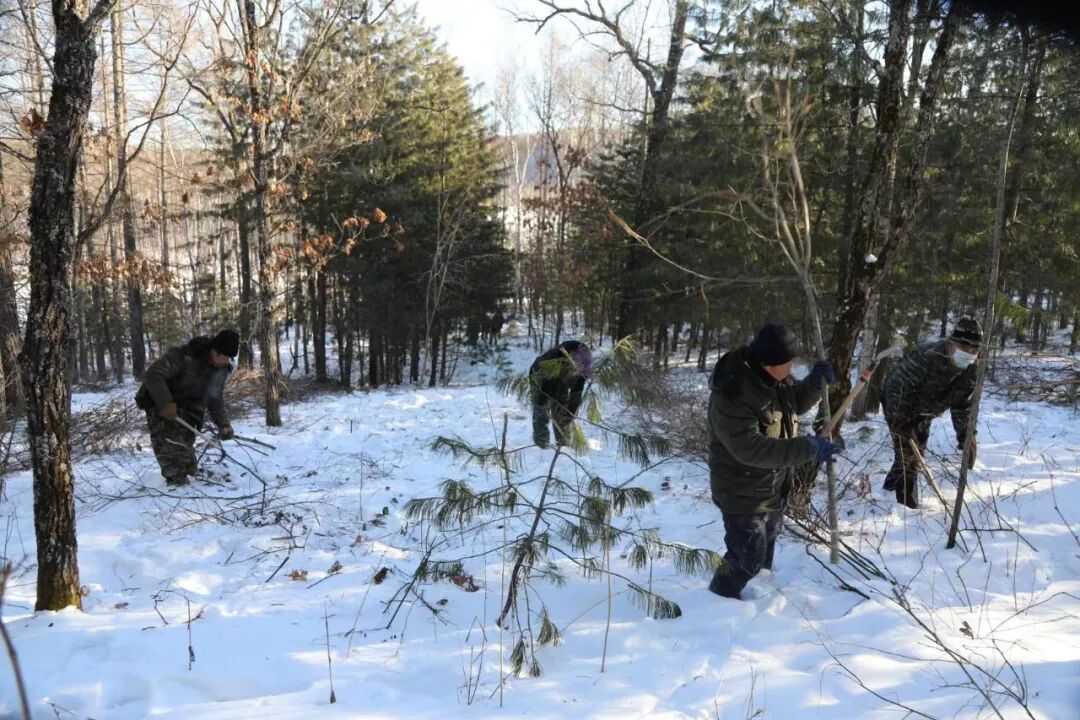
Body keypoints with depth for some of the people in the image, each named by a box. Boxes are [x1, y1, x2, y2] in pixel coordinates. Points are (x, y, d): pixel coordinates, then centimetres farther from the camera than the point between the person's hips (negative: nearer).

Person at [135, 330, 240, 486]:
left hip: (185, 415, 6)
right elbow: (153, 374, -30)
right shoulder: (183, 356, -26)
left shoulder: (221, 370, -2)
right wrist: (165, 403, -35)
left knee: (185, 448, 9)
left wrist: (224, 425, 2)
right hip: (162, 410, -6)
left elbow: (216, 400, 9)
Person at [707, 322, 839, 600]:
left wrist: (815, 383, -9)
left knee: (764, 554, 27)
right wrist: (808, 448, -38)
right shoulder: (731, 393, -34)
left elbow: (793, 403, 13)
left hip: (773, 488, 9)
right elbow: (751, 449, -37)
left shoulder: (774, 376, -6)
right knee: (747, 559, 3)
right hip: (743, 493, -9)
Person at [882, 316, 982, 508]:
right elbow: (897, 387, -34)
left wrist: (966, 435, -11)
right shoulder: (927, 358, -40)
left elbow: (963, 405, -4)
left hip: (923, 411, 8)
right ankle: (908, 504, 0)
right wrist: (900, 423, -30)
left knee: (918, 448, 19)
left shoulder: (970, 370, -15)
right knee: (908, 450, -10)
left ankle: (893, 482, 41)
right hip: (899, 404, -8)